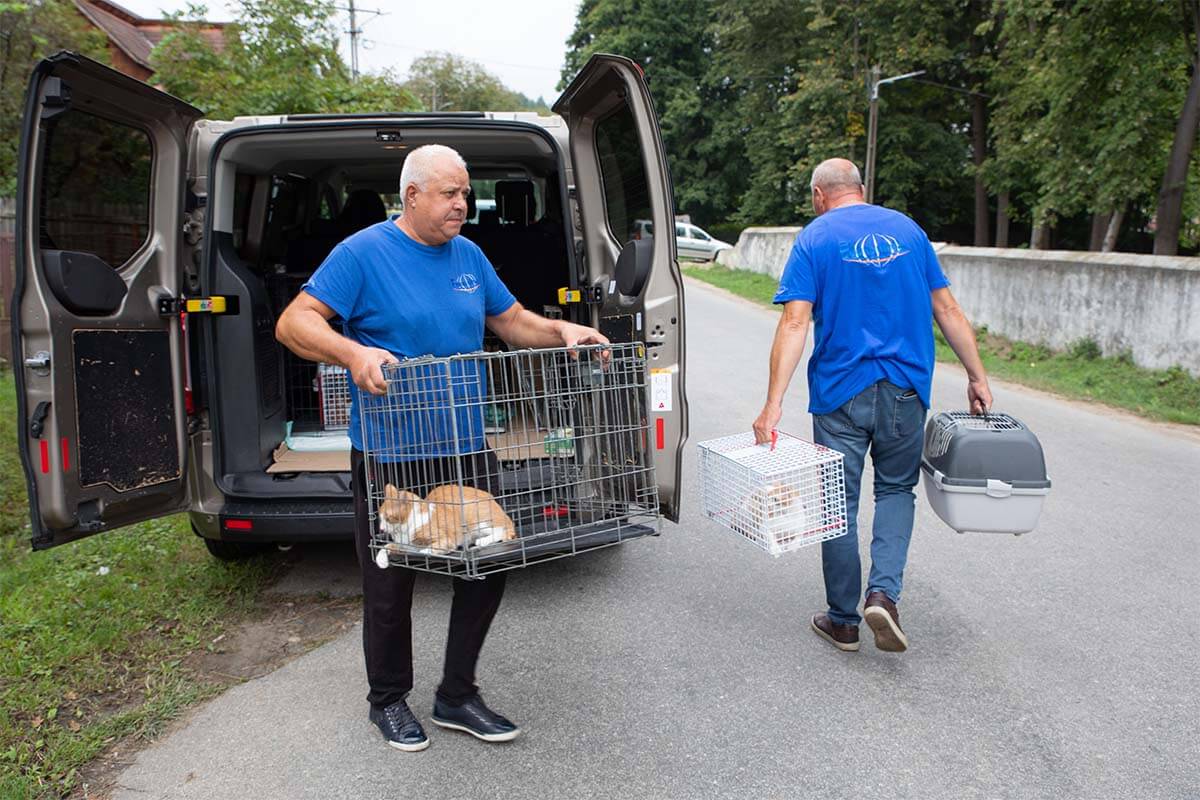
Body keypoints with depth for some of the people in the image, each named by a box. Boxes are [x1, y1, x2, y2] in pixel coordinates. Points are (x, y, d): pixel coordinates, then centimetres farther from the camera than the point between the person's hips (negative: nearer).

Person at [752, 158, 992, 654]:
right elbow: (947, 310, 8)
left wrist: (773, 404, -17)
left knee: (839, 503, 9)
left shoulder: (815, 238, -2)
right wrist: (977, 377, 15)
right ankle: (883, 593, 2)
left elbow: (795, 322, -14)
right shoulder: (908, 230, 8)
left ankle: (843, 621, 20)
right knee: (896, 489, 20)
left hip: (841, 390, -3)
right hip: (906, 389, 3)